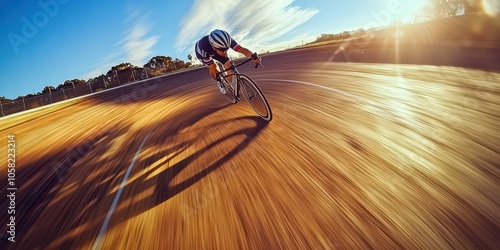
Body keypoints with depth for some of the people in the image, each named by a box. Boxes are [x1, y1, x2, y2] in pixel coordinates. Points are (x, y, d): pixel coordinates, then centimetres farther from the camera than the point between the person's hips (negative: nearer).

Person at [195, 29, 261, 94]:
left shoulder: (226, 41, -38)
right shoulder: (204, 48, -45)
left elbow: (241, 49, -44)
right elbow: (212, 68, -37)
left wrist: (253, 56, -61)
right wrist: (219, 81, -36)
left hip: (215, 50, 3)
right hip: (201, 51, -2)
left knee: (228, 64, -12)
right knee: (213, 67, -22)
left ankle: (231, 83, 8)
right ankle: (219, 83, 6)